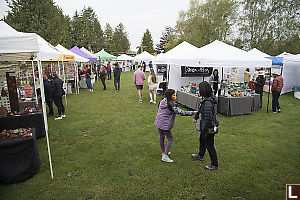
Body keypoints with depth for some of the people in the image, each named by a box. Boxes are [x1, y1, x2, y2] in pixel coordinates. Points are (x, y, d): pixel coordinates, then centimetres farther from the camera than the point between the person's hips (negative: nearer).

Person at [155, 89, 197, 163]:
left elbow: (158, 110, 17)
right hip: (164, 124, -8)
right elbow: (182, 112, -23)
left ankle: (163, 152, 36)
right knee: (170, 138, 4)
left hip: (158, 122, 8)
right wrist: (193, 112, -19)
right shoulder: (171, 105, -20)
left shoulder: (162, 102, 4)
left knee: (161, 137, 19)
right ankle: (165, 156, 2)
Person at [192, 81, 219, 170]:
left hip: (209, 127, -11)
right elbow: (201, 110, 17)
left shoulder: (208, 102, -30)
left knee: (209, 146, 4)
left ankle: (214, 165, 21)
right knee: (202, 140, 29)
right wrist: (196, 117, 29)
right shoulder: (205, 99, 1)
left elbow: (207, 118, -29)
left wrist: (204, 130, -23)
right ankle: (200, 155, 54)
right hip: (205, 126, 11)